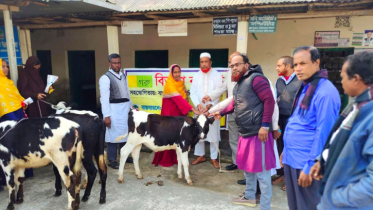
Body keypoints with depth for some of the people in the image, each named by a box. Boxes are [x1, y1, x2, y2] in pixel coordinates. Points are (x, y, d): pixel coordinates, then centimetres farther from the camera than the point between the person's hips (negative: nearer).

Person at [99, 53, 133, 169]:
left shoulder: (123, 76, 11)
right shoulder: (105, 78, -10)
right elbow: (104, 98, -15)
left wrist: (130, 108, 15)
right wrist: (106, 115, -19)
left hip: (125, 108, 6)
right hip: (113, 109, -6)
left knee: (125, 132, 15)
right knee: (113, 134, 1)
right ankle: (112, 160, 15)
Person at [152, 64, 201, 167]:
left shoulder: (181, 83, 8)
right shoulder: (169, 83, -15)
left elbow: (184, 97, 12)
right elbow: (178, 98, -26)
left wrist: (187, 110, -2)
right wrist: (193, 109, -33)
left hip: (180, 112, 6)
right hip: (169, 112, -6)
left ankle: (176, 158, 20)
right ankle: (165, 160, 14)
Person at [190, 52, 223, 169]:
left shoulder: (217, 75, -2)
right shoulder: (196, 76, 7)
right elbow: (193, 92, 0)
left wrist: (210, 105, -22)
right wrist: (198, 104, -17)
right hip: (199, 109, 3)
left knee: (213, 134, 3)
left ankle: (214, 158, 17)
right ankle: (201, 155, 26)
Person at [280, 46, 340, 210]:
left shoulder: (325, 92, -18)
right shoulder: (305, 87, 10)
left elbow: (323, 133, -21)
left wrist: (310, 167, -18)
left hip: (306, 164, -8)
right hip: (292, 159, 9)